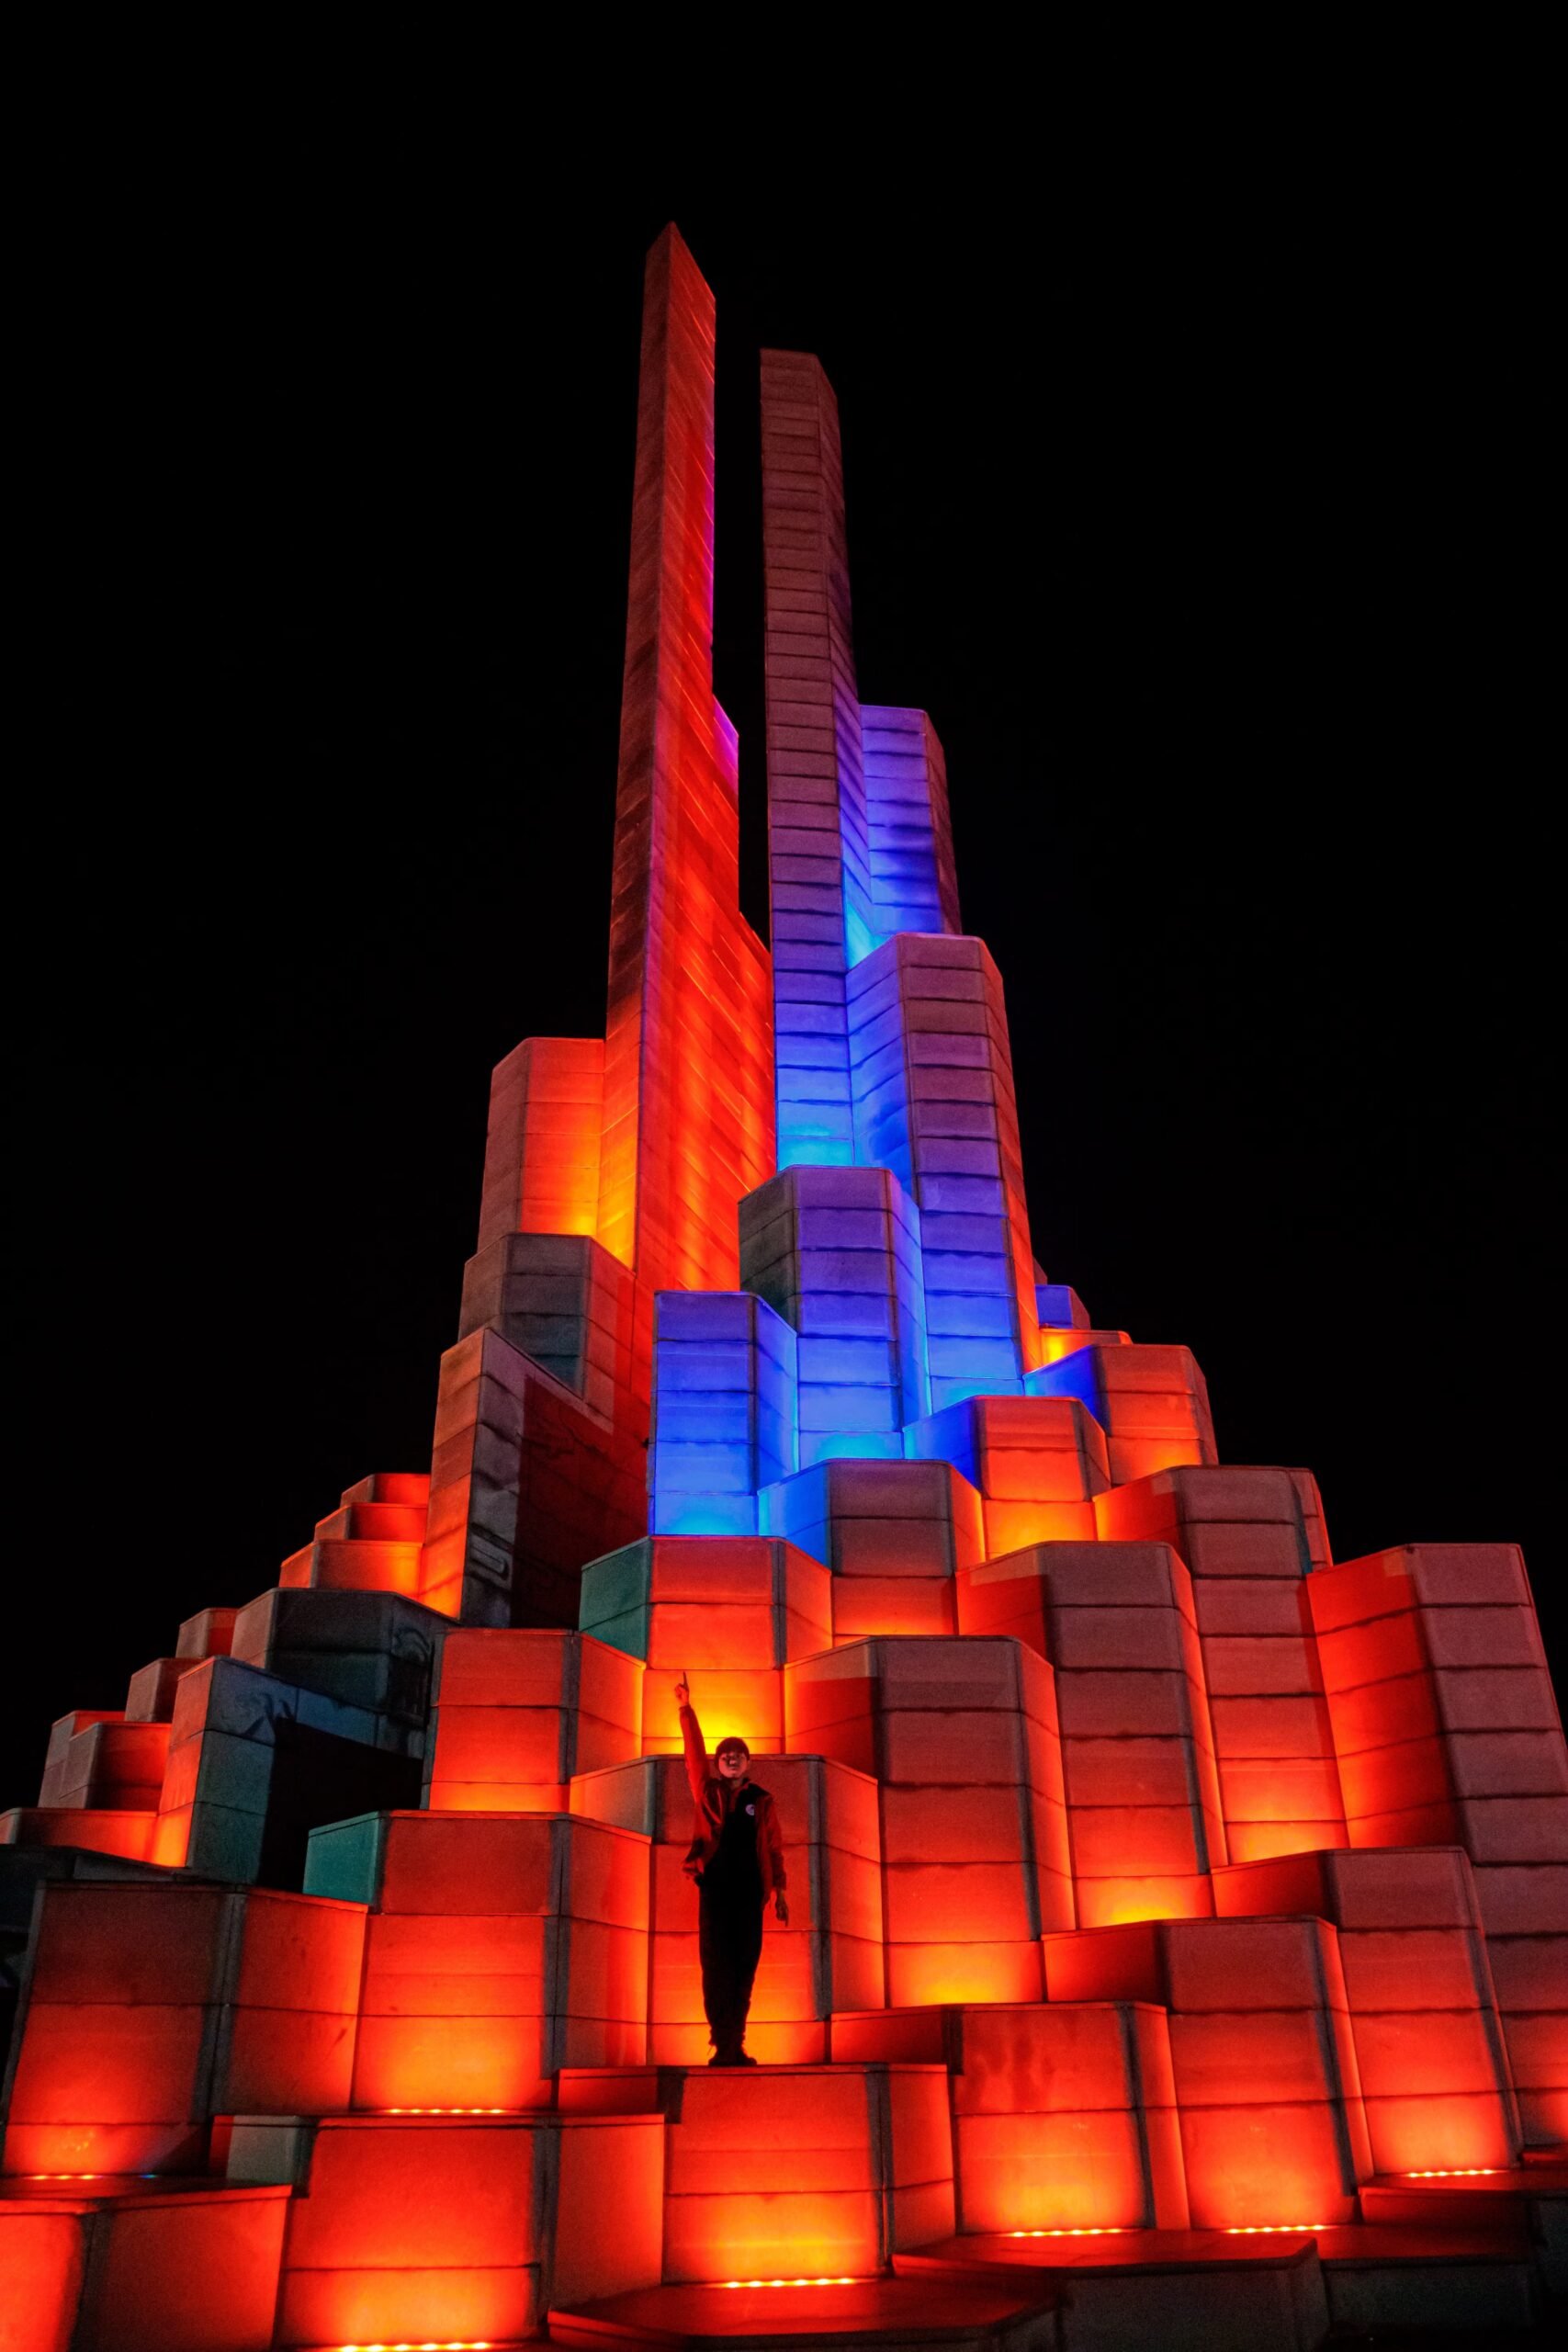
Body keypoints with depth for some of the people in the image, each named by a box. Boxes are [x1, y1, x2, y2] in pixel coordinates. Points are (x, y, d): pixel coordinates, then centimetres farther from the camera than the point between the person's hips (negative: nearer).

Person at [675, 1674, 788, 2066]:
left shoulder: (762, 1801, 10)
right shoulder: (708, 1794, 8)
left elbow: (774, 1848, 12)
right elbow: (694, 1752, 2)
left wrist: (780, 1891, 8)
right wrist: (685, 1708, -4)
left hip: (749, 1891, 1)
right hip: (715, 1887, -1)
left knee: (744, 1966, 2)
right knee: (717, 1964, -6)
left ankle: (734, 2045, 8)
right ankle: (724, 2045, -4)